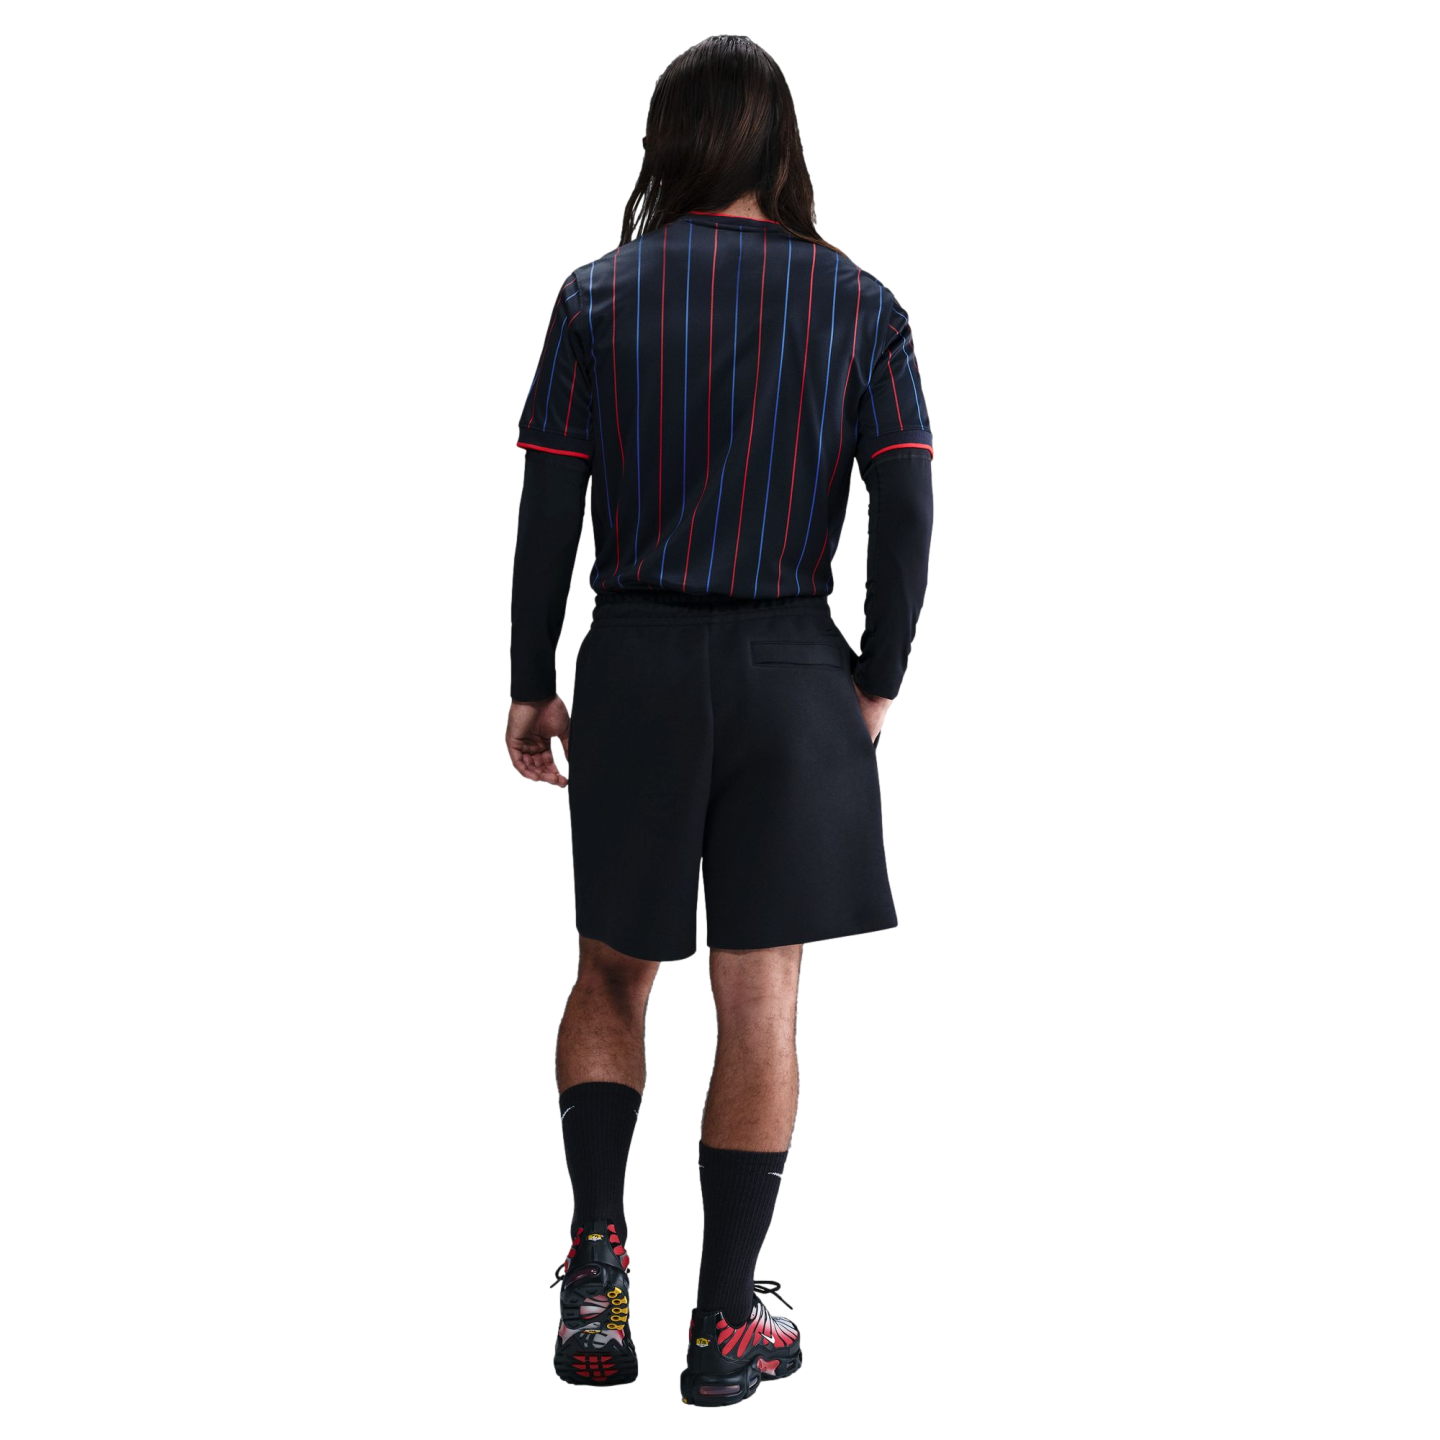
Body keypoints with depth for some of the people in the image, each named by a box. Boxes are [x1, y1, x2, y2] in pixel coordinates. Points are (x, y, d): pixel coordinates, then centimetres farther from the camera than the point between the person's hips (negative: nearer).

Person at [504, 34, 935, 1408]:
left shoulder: (597, 296, 0)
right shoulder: (857, 303, 1)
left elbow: (548, 509, -2)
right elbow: (907, 509, -5)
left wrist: (530, 687, 5)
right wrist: (875, 682, 5)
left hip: (635, 668, 0)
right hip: (793, 671, 0)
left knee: (612, 972, 16)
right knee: (761, 1001, 6)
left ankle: (596, 1240, -4)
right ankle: (725, 1322, 10)